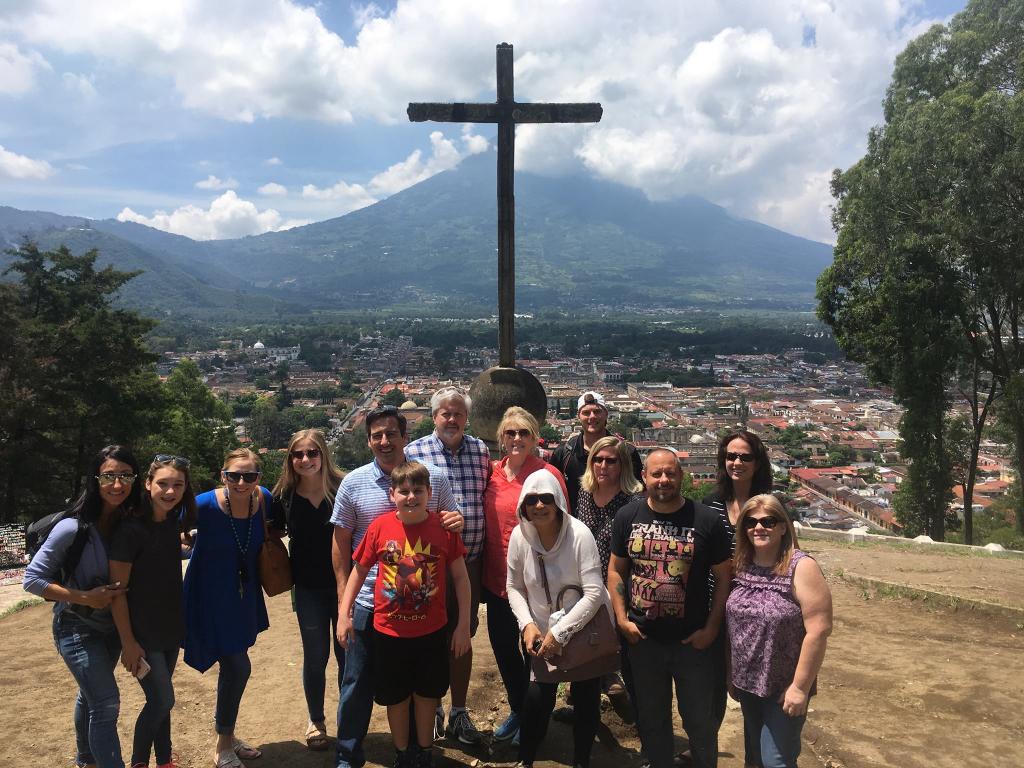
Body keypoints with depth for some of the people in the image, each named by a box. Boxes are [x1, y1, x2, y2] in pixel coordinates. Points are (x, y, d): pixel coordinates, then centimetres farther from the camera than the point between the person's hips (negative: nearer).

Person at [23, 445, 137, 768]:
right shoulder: (73, 528, -24)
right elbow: (33, 578, -17)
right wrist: (85, 598, -24)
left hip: (113, 625, 5)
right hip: (78, 628, -5)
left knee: (91, 695, 24)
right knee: (106, 702, -10)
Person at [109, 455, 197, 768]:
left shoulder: (173, 521, -3)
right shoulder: (131, 529, -22)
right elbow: (117, 591, -17)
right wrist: (128, 642, -15)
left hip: (171, 625, 6)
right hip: (142, 631, -6)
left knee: (160, 699, 17)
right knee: (162, 700, -3)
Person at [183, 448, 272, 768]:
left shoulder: (264, 499, -11)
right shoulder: (204, 505, -25)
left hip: (244, 595, 5)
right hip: (211, 596, -5)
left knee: (233, 666, 18)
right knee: (238, 667, -5)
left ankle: (226, 736, 41)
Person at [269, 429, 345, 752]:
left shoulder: (342, 487, -13)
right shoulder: (283, 495, -6)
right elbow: (274, 533, 9)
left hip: (343, 583, -1)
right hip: (308, 588, 1)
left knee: (346, 654, 10)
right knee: (316, 656, 14)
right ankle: (315, 721, 35)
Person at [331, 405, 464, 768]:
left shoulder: (435, 477, -4)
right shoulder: (353, 483, -5)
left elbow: (451, 523, 9)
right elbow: (340, 544, 1)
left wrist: (457, 521, -16)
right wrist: (343, 603, -1)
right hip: (368, 603, -1)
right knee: (358, 684, 11)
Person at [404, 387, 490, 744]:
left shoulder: (480, 450, 5)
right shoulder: (413, 452, -5)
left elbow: (489, 498, 10)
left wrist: (484, 550, 6)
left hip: (470, 560, 3)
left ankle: (459, 712, 31)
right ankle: (432, 710, 32)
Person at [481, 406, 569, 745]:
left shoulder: (548, 473, -12)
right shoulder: (492, 472, 3)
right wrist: (483, 572, 10)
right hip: (497, 578, 5)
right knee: (501, 646, 18)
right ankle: (518, 709, 41)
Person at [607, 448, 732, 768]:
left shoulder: (706, 520, -11)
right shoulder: (627, 516, -4)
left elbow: (723, 576, -4)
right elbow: (616, 569, 4)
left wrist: (711, 628, -7)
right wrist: (622, 618, -3)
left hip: (692, 641, -2)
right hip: (643, 639, 2)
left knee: (700, 721, 12)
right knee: (651, 719, 19)